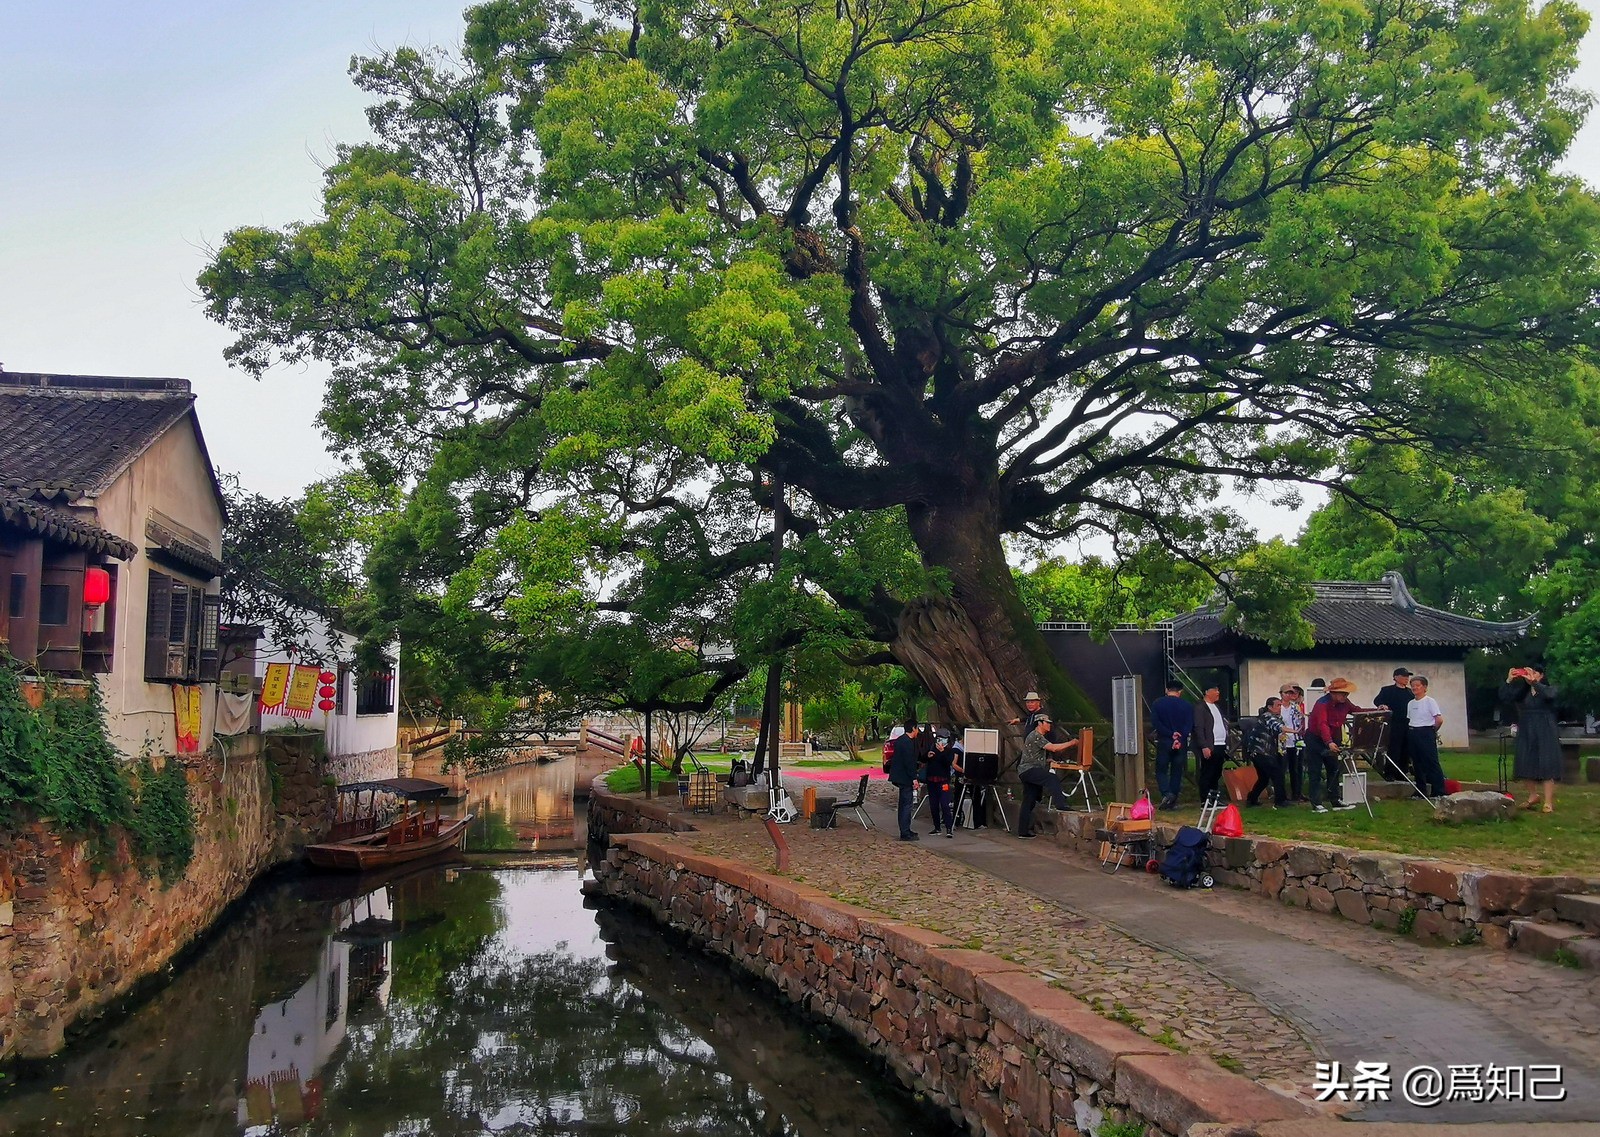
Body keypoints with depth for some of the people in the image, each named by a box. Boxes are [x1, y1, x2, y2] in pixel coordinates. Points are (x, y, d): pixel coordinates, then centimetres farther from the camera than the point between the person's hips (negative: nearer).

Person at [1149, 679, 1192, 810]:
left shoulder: (1157, 704, 0)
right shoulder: (1187, 705, 2)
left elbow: (1155, 723, -9)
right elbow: (1189, 725, -7)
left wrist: (1171, 734, -10)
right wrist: (1179, 738, -14)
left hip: (1164, 742, -1)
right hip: (1181, 744, 1)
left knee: (1161, 770, 7)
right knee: (1177, 772, 9)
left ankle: (1166, 793, -16)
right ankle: (1173, 802, 10)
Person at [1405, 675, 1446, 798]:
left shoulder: (1430, 701, -7)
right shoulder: (1410, 703, 13)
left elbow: (1439, 720, -12)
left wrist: (1432, 731, 0)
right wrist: (1411, 731, 8)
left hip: (1426, 734, -7)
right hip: (1412, 734, 7)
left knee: (1432, 763, -7)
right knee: (1417, 763, 9)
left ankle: (1439, 791, -4)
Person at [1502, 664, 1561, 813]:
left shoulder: (1549, 689, 0)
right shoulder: (1522, 692, 8)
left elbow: (1548, 694, -25)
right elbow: (1503, 697, -5)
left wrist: (1533, 682, -37)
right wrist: (1509, 680, -17)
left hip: (1545, 734, -4)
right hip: (1526, 734, 4)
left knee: (1546, 766, -7)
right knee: (1527, 766, 8)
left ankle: (1549, 802, -5)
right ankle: (1533, 796, 26)